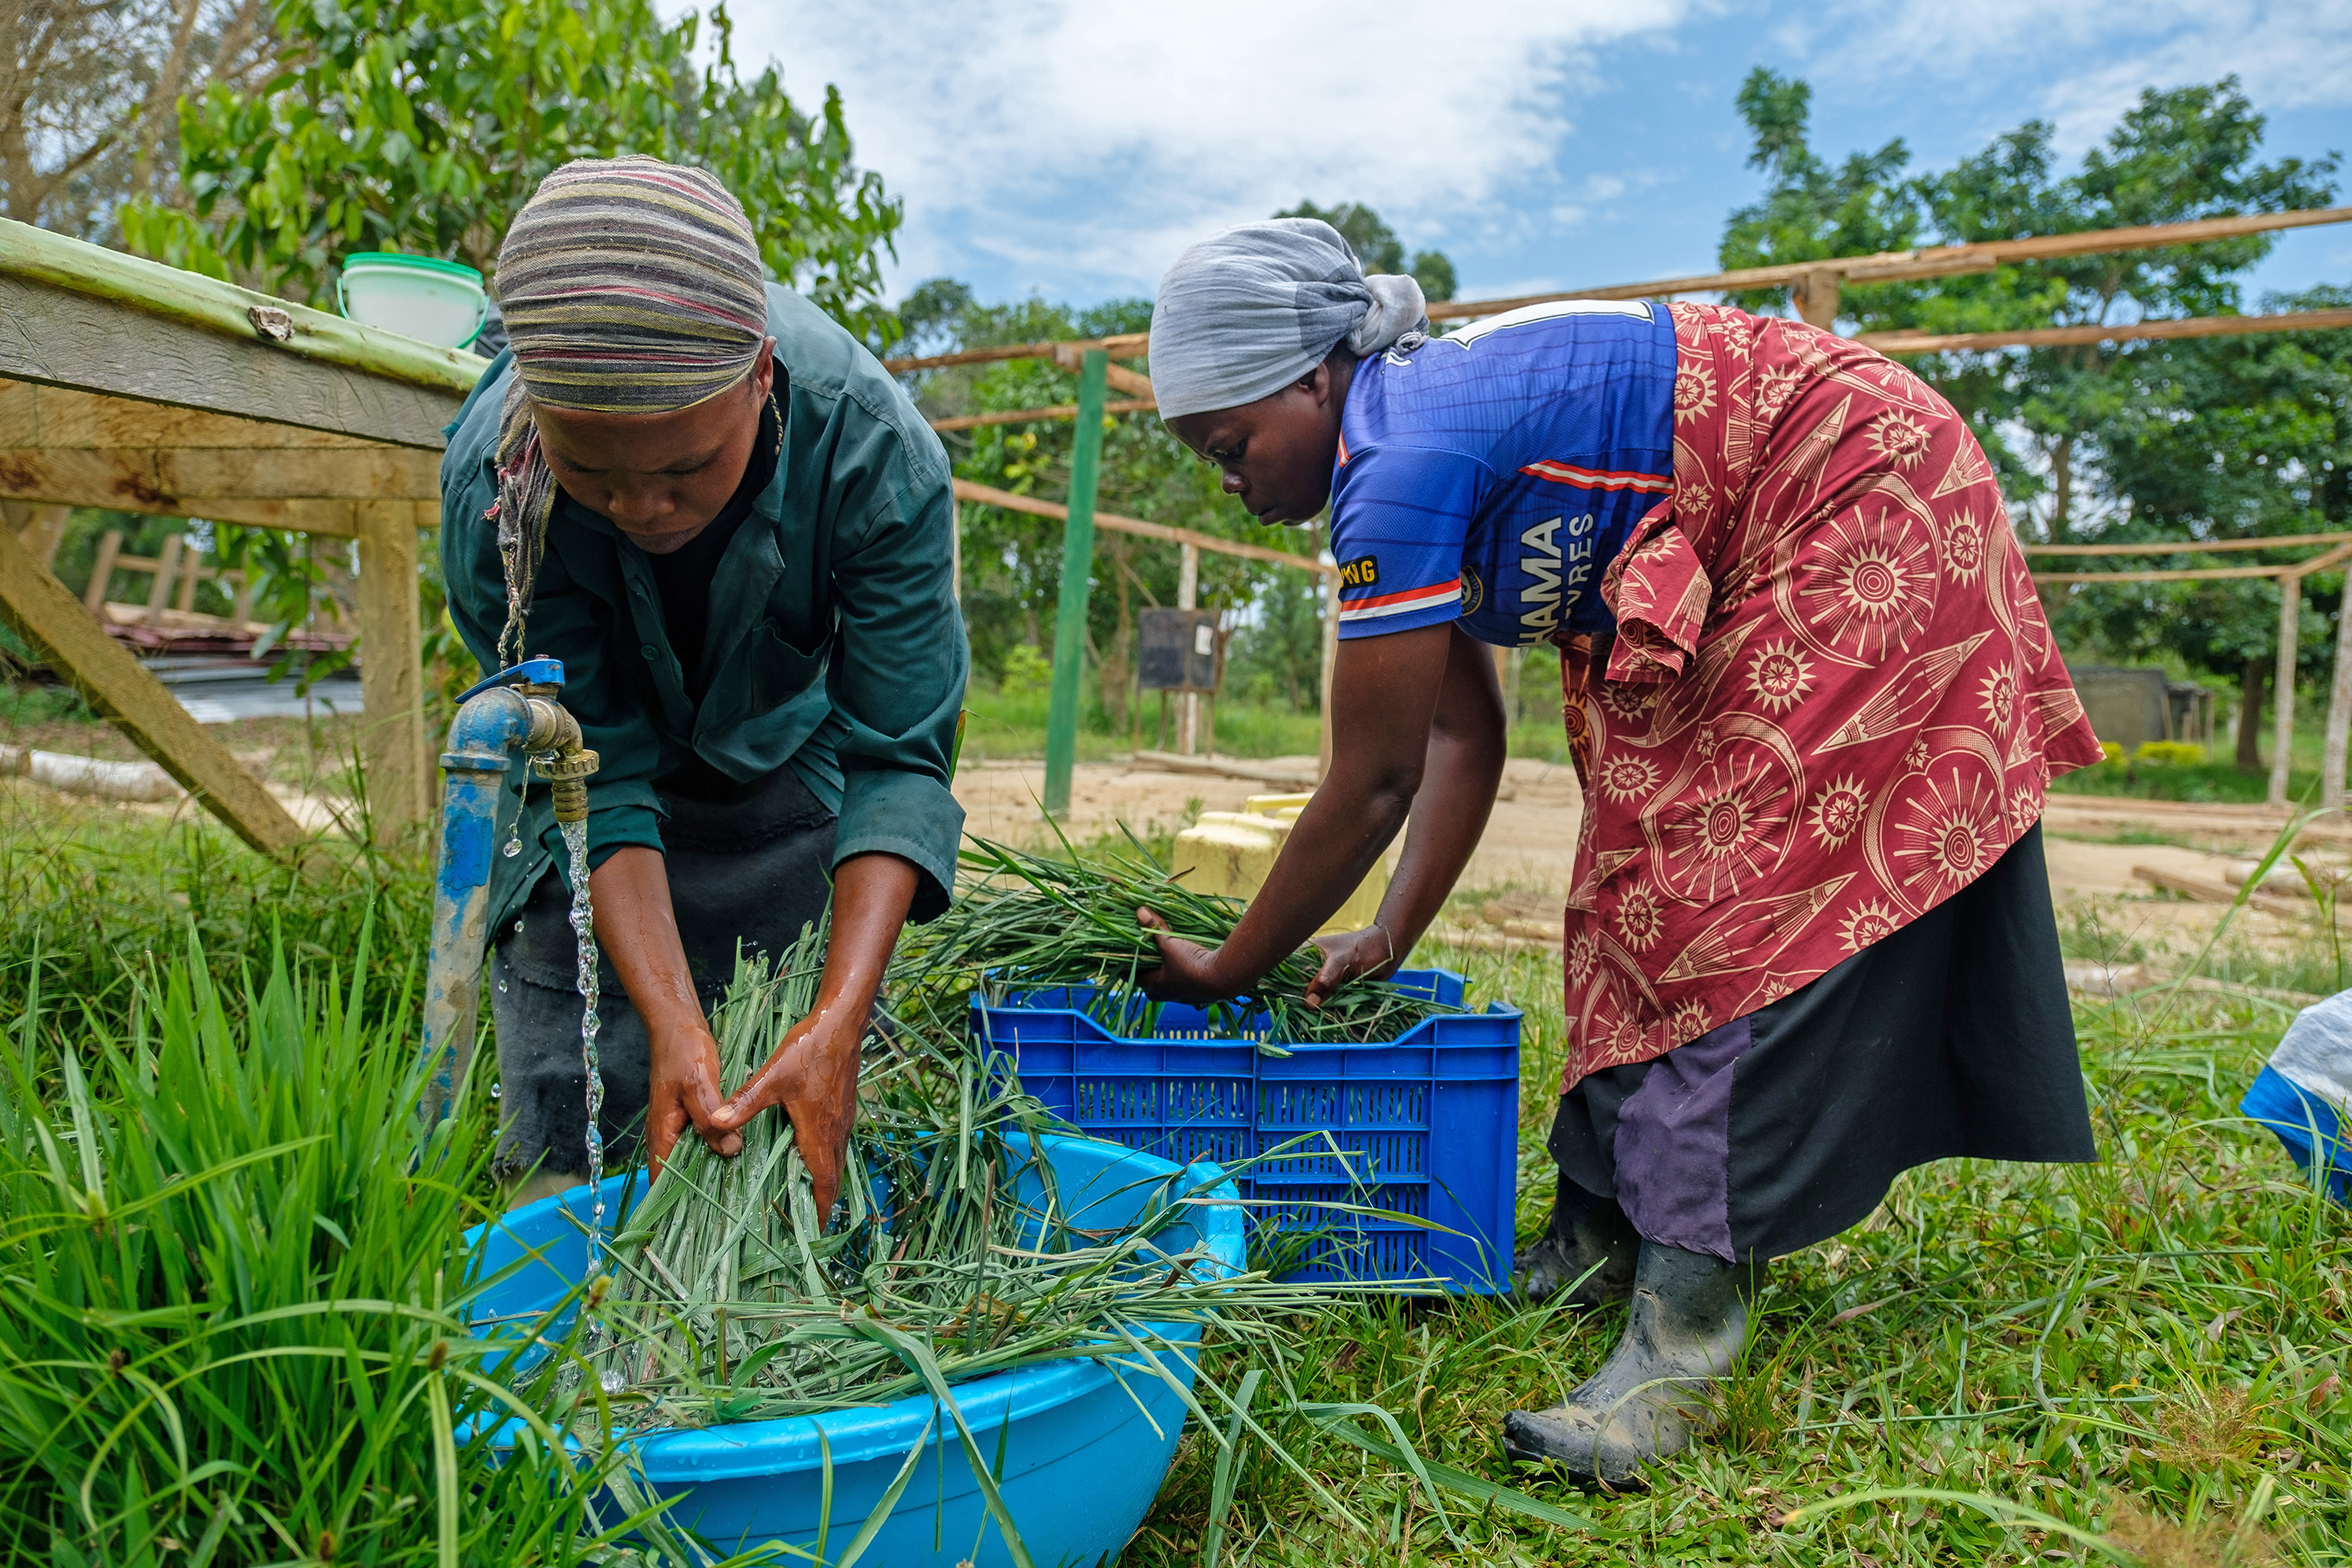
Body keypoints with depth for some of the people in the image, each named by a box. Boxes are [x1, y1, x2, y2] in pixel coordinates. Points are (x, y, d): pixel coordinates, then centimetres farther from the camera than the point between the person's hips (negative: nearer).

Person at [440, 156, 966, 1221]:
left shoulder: (875, 451, -34)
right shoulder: (491, 487, -32)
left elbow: (896, 760, -31)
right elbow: (597, 775, -26)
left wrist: (839, 1022, -43)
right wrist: (674, 1025, -38)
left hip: (786, 761, 0)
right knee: (567, 1139, -3)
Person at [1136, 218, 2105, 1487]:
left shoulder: (1402, 461, -25)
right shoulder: (1417, 438, 4)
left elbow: (1369, 789, -21)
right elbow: (1462, 738, 5)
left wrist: (1227, 972, -10)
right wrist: (1392, 939, 1)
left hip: (1861, 504, -10)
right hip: (1738, 570, 10)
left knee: (1731, 882, -17)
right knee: (1640, 870, 6)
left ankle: (1683, 1330, -16)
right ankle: (1595, 1239, 14)